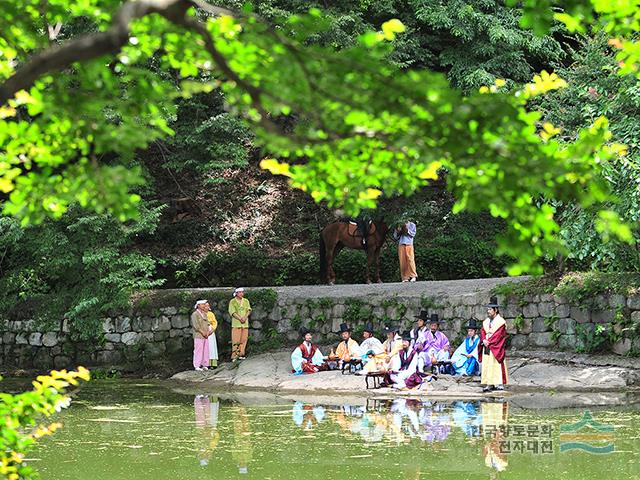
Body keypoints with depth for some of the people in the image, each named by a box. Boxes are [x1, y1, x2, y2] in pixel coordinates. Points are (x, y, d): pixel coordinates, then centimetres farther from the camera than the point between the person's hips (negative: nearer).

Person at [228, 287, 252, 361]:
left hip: (245, 323, 4)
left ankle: (241, 354, 7)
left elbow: (249, 310, 6)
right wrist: (240, 318, -18)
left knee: (244, 339, 1)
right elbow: (232, 312, -7)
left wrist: (245, 317, -12)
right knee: (236, 340, -9)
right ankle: (234, 356, -10)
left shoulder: (246, 301, 14)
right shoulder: (232, 302, 2)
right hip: (236, 323, -4)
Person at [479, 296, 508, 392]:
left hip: (496, 347, -6)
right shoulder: (486, 321, 16)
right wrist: (484, 340, -9)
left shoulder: (501, 321, -5)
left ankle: (500, 383, -4)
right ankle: (489, 384, 2)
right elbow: (482, 332, 10)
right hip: (487, 347, 6)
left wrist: (489, 341, -14)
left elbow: (498, 334, -13)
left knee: (497, 365, -7)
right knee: (487, 365, 2)